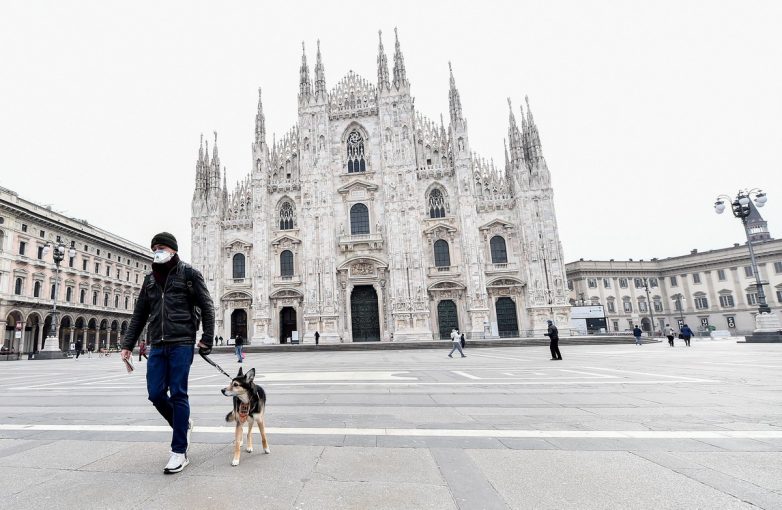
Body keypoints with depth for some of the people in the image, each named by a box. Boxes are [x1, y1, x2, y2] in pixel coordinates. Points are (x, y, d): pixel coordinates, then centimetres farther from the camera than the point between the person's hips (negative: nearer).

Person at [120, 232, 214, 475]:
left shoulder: (189, 273, 0)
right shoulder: (150, 279, 16)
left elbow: (207, 307, -3)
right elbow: (139, 315, 19)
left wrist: (207, 339, -10)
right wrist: (128, 344, 13)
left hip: (181, 344, -5)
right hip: (157, 345, 5)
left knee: (178, 394, -3)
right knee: (156, 394, 3)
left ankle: (180, 452, 8)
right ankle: (183, 425, 30)